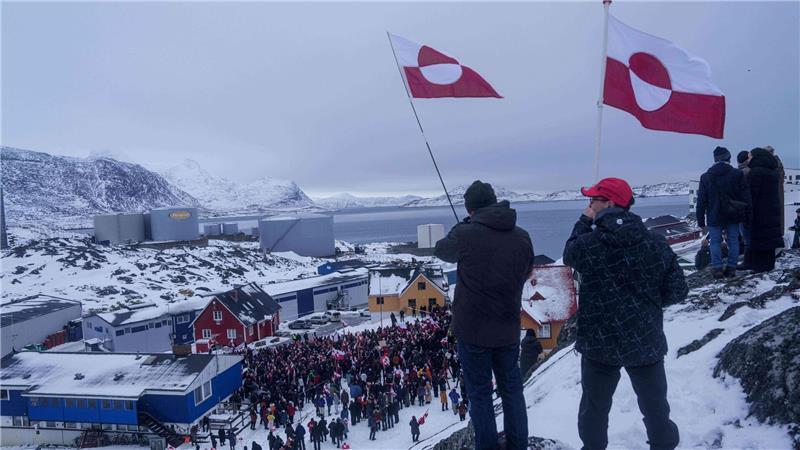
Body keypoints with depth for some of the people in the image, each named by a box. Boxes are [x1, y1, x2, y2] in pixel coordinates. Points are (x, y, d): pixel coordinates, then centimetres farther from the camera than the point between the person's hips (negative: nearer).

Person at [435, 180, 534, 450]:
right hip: (508, 329, 4)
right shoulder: (522, 237, -4)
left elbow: (441, 251, 5)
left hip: (471, 329, -3)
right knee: (512, 390, 19)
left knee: (480, 394, 10)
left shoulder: (465, 234, -16)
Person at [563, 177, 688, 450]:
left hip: (599, 345, -1)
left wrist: (584, 221, 14)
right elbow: (677, 291, -3)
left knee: (594, 407, 19)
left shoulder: (586, 244, -15)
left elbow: (569, 255, 9)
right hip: (646, 343, 2)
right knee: (655, 407, 20)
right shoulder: (656, 245, -8)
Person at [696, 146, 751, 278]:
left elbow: (701, 200, 2)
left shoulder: (705, 177, 0)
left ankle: (717, 268, -2)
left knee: (715, 242, 4)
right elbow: (745, 196, -1)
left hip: (715, 217, -1)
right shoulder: (737, 174, -1)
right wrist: (746, 214, 6)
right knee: (733, 241, 8)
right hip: (733, 217, 1)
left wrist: (700, 220, 7)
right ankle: (731, 268, 8)